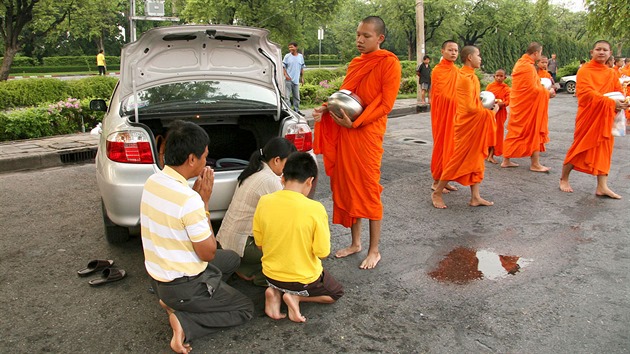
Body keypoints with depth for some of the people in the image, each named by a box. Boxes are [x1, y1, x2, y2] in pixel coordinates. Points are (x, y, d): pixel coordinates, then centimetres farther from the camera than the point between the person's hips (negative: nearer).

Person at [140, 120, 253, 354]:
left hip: (156, 275, 8)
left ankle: (173, 302, 12)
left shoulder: (153, 181, -4)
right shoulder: (189, 199, -30)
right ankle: (183, 321, -5)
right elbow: (208, 253, -18)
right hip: (182, 285, -8)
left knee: (231, 258, 25)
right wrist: (204, 202, -15)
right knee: (245, 309, 11)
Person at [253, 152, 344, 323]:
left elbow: (259, 243, -1)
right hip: (304, 280, -4)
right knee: (337, 292, 25)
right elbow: (322, 251, -17)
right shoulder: (315, 209, -25)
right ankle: (296, 297, 0)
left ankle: (275, 292, 6)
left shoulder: (264, 202, -13)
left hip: (271, 275, 4)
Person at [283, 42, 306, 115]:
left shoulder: (300, 56, 8)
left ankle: (296, 110, 21)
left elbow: (302, 68, 14)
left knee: (296, 97, 11)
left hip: (296, 80, 4)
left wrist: (302, 78, 12)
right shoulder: (287, 56, -1)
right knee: (287, 95, -6)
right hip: (288, 80, -4)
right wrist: (286, 75, -15)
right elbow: (283, 66, -1)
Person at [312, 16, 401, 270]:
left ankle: (374, 251, 13)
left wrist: (355, 122, -19)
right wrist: (326, 109, 2)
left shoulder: (389, 63, -6)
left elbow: (386, 104, -12)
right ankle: (355, 243, 26)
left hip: (367, 133, -7)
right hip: (345, 133, 7)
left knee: (369, 190, -1)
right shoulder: (355, 63, 15)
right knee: (347, 187, 11)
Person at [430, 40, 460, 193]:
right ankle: (436, 181, 8)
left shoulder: (457, 71, 11)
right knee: (441, 145, -2)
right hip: (442, 114, -7)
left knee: (451, 145, 9)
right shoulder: (438, 70, -10)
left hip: (454, 114, 7)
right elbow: (443, 95, -18)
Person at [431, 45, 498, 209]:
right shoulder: (467, 77, -18)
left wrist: (486, 103, 7)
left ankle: (475, 197, 15)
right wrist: (490, 112, -12)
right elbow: (470, 107, -22)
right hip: (467, 125, -9)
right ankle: (437, 193, 9)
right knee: (459, 159, -2)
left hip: (475, 125, 9)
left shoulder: (470, 76, 13)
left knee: (476, 160, 10)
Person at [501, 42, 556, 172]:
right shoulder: (528, 66, -19)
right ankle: (535, 164, 7)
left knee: (516, 131, 13)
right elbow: (533, 89, -21)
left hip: (518, 103, 9)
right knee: (534, 132, 0)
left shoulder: (520, 63, 11)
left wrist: (543, 88, 11)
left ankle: (506, 160, 16)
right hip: (528, 105, -9)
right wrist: (548, 92, -6)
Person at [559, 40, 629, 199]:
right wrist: (611, 102, -28)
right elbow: (587, 92, -22)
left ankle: (602, 187, 11)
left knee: (603, 150, 6)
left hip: (606, 118, 6)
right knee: (581, 147, 0)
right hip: (588, 115, -6)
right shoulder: (585, 70, -9)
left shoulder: (611, 74, 11)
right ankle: (564, 179, 17)